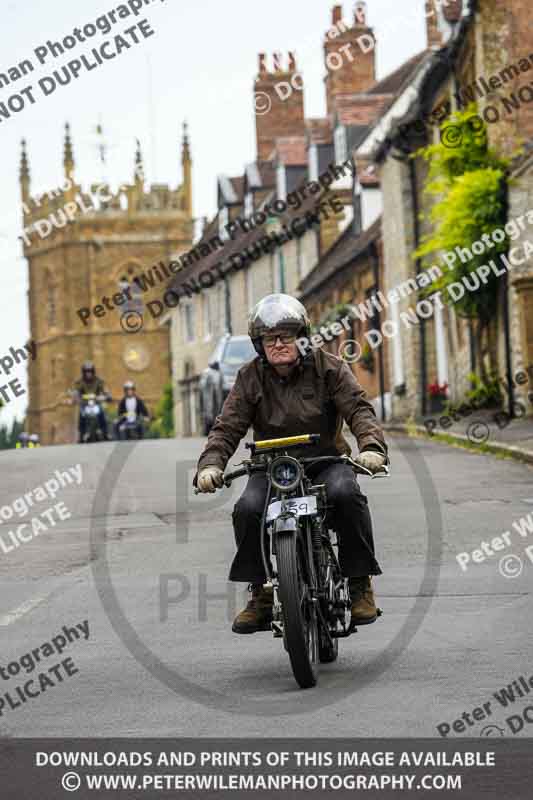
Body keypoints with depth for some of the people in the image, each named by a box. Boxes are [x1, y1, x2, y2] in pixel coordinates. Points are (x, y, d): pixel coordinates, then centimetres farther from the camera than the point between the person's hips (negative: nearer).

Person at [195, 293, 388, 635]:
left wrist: (372, 447, -32)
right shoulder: (251, 377, 4)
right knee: (248, 509, -28)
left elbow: (359, 408, -11)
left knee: (346, 494, -34)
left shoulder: (328, 367, -1)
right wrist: (210, 464, -23)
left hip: (326, 459, -1)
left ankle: (361, 584, -19)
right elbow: (228, 427, -3)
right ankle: (260, 592, -10)